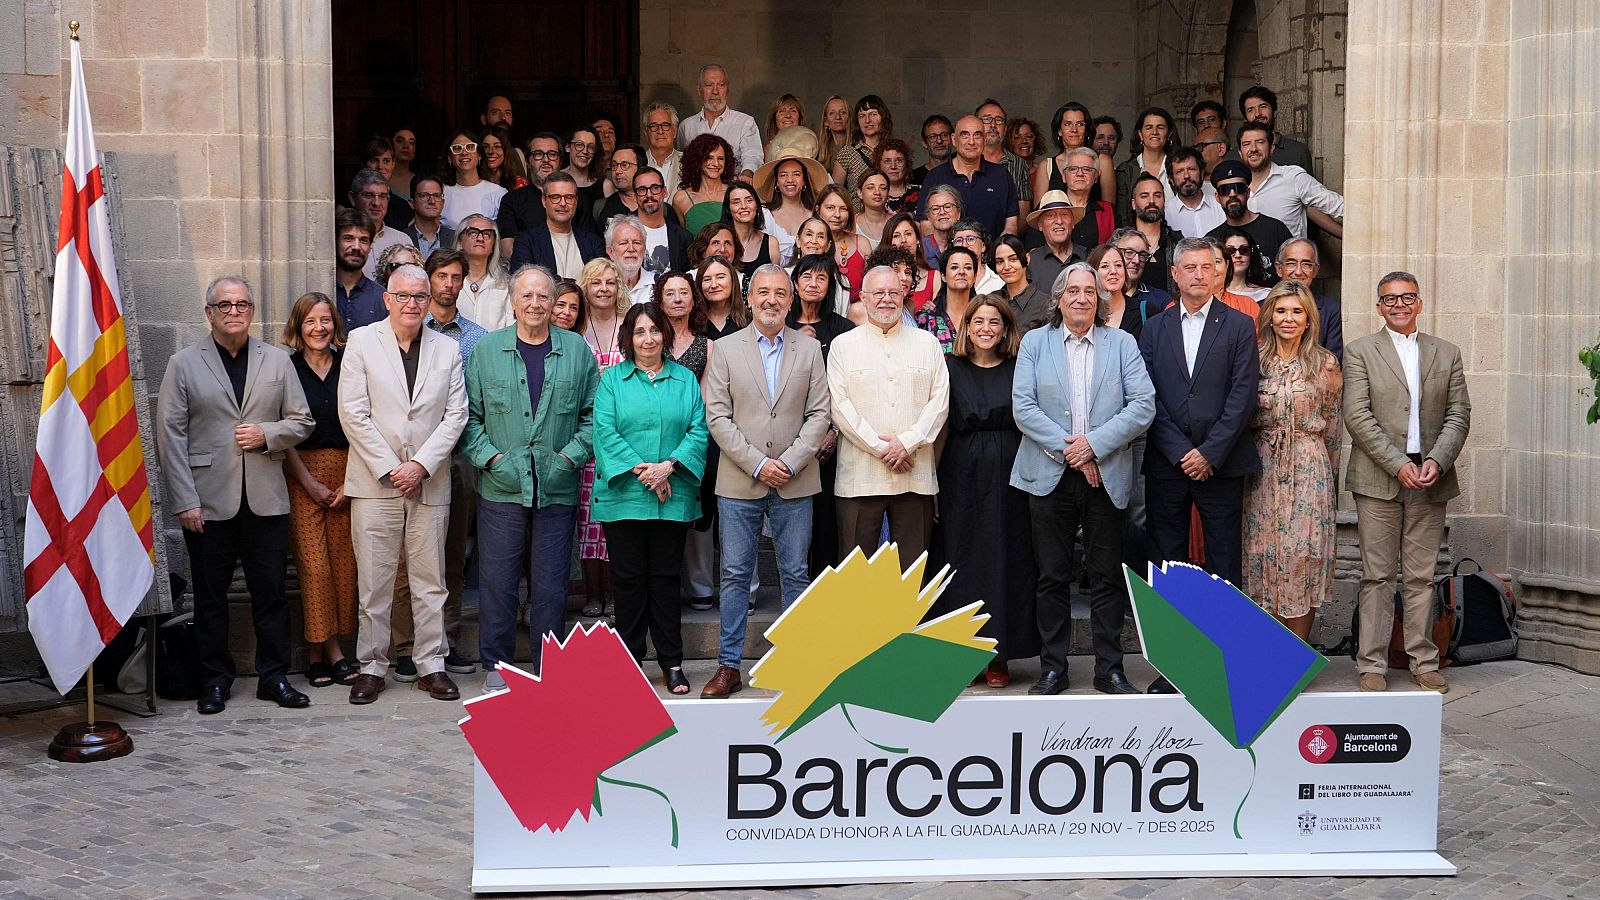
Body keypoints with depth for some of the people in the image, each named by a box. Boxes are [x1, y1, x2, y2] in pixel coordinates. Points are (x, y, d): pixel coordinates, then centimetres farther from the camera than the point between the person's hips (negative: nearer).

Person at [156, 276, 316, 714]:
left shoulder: (277, 361, 9)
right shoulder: (184, 364, 2)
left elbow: (302, 422, 12)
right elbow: (170, 435, -2)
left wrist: (266, 434, -9)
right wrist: (185, 501, -8)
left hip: (266, 499, 2)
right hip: (208, 500, -1)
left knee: (270, 591, 5)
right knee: (210, 595, 6)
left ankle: (273, 677, 16)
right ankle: (214, 681, 17)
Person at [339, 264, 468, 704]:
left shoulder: (447, 349, 8)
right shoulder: (361, 342, 2)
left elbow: (456, 414, 3)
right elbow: (353, 412, -4)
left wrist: (421, 465, -8)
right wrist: (389, 468, -9)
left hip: (429, 483, 2)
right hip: (374, 482, -2)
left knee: (430, 580, 6)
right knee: (374, 580, 2)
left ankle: (431, 664, 14)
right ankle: (372, 666, 11)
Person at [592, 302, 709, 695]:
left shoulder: (685, 379, 10)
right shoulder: (612, 379, 6)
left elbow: (698, 430, 1)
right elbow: (604, 431, -4)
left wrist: (668, 465, -13)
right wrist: (640, 470, -14)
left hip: (673, 497, 1)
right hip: (624, 496, -1)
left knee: (666, 577, 6)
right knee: (628, 578, 3)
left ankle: (672, 662, 12)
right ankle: (629, 660, 12)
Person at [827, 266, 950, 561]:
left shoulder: (927, 343, 12)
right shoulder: (843, 345, 7)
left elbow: (940, 400, 4)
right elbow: (840, 405, -1)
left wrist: (907, 442, -9)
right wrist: (879, 447, -10)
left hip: (915, 475, 1)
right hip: (860, 475, -1)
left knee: (912, 565, 4)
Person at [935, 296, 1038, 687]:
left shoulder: (1018, 369, 6)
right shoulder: (951, 367, 6)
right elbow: (942, 425, 5)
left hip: (1008, 477, 0)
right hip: (962, 477, 0)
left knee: (1006, 560, 1)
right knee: (963, 561, 2)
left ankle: (999, 656, 8)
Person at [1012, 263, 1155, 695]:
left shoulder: (1122, 343, 7)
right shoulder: (1034, 343, 7)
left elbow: (1143, 405, -3)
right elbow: (1023, 406, -3)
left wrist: (1094, 444, -13)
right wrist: (1067, 449, -12)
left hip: (1106, 477, 0)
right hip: (1049, 477, 0)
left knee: (1107, 577, 5)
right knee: (1053, 578, 5)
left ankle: (1109, 668, 13)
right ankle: (1053, 667, 14)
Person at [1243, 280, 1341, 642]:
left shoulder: (1325, 364, 2)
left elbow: (1332, 425, 8)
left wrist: (1332, 477, 11)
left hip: (1309, 469, -1)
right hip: (1263, 469, 1)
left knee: (1303, 555, -4)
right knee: (1264, 554, 1)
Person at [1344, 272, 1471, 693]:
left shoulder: (1447, 354, 13)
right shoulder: (1359, 352, 3)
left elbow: (1459, 414, 7)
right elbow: (1357, 416, -6)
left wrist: (1437, 460, -10)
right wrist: (1398, 464, -14)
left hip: (1431, 481, 2)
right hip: (1378, 480, -2)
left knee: (1421, 577, 6)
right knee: (1377, 576, 0)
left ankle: (1424, 662, 13)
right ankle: (1372, 664, 6)